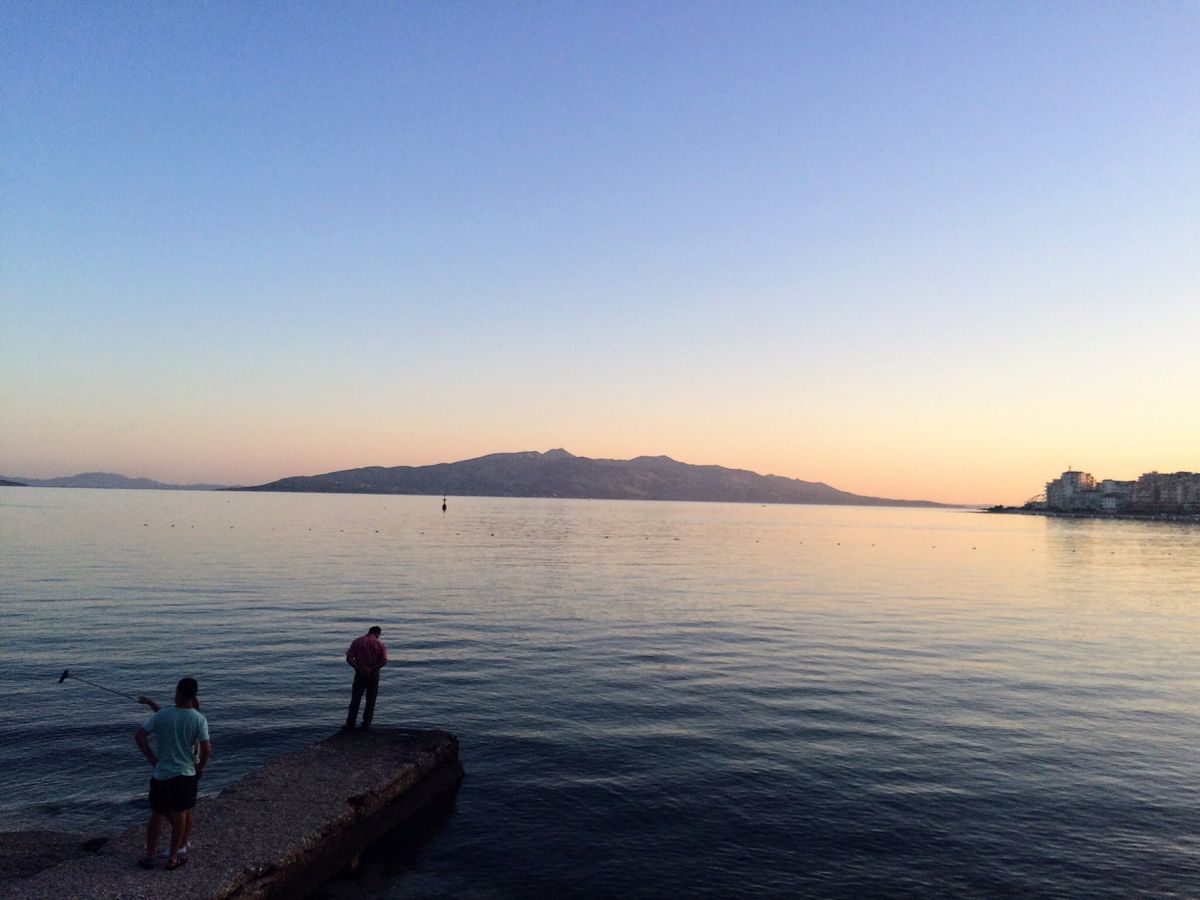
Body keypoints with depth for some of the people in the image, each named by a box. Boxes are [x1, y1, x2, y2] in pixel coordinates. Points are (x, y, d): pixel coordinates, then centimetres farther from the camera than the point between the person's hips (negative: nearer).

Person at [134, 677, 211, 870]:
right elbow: (207, 749, -14)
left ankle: (149, 856, 23)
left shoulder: (162, 715, -9)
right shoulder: (199, 719, -11)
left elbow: (139, 736, -8)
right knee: (181, 815, 12)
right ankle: (173, 858, 19)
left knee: (156, 815, 15)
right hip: (187, 774, 0)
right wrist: (201, 766, 5)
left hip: (162, 773, 1)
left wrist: (152, 758, 3)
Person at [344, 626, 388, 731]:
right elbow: (384, 661, -13)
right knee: (371, 699, 12)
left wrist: (359, 668, -12)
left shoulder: (357, 641, 1)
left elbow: (349, 658, -7)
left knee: (355, 699, 7)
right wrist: (372, 669, -11)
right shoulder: (380, 644, -3)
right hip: (374, 674, -1)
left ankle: (350, 724, 5)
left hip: (360, 674, 1)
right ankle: (366, 723, 14)